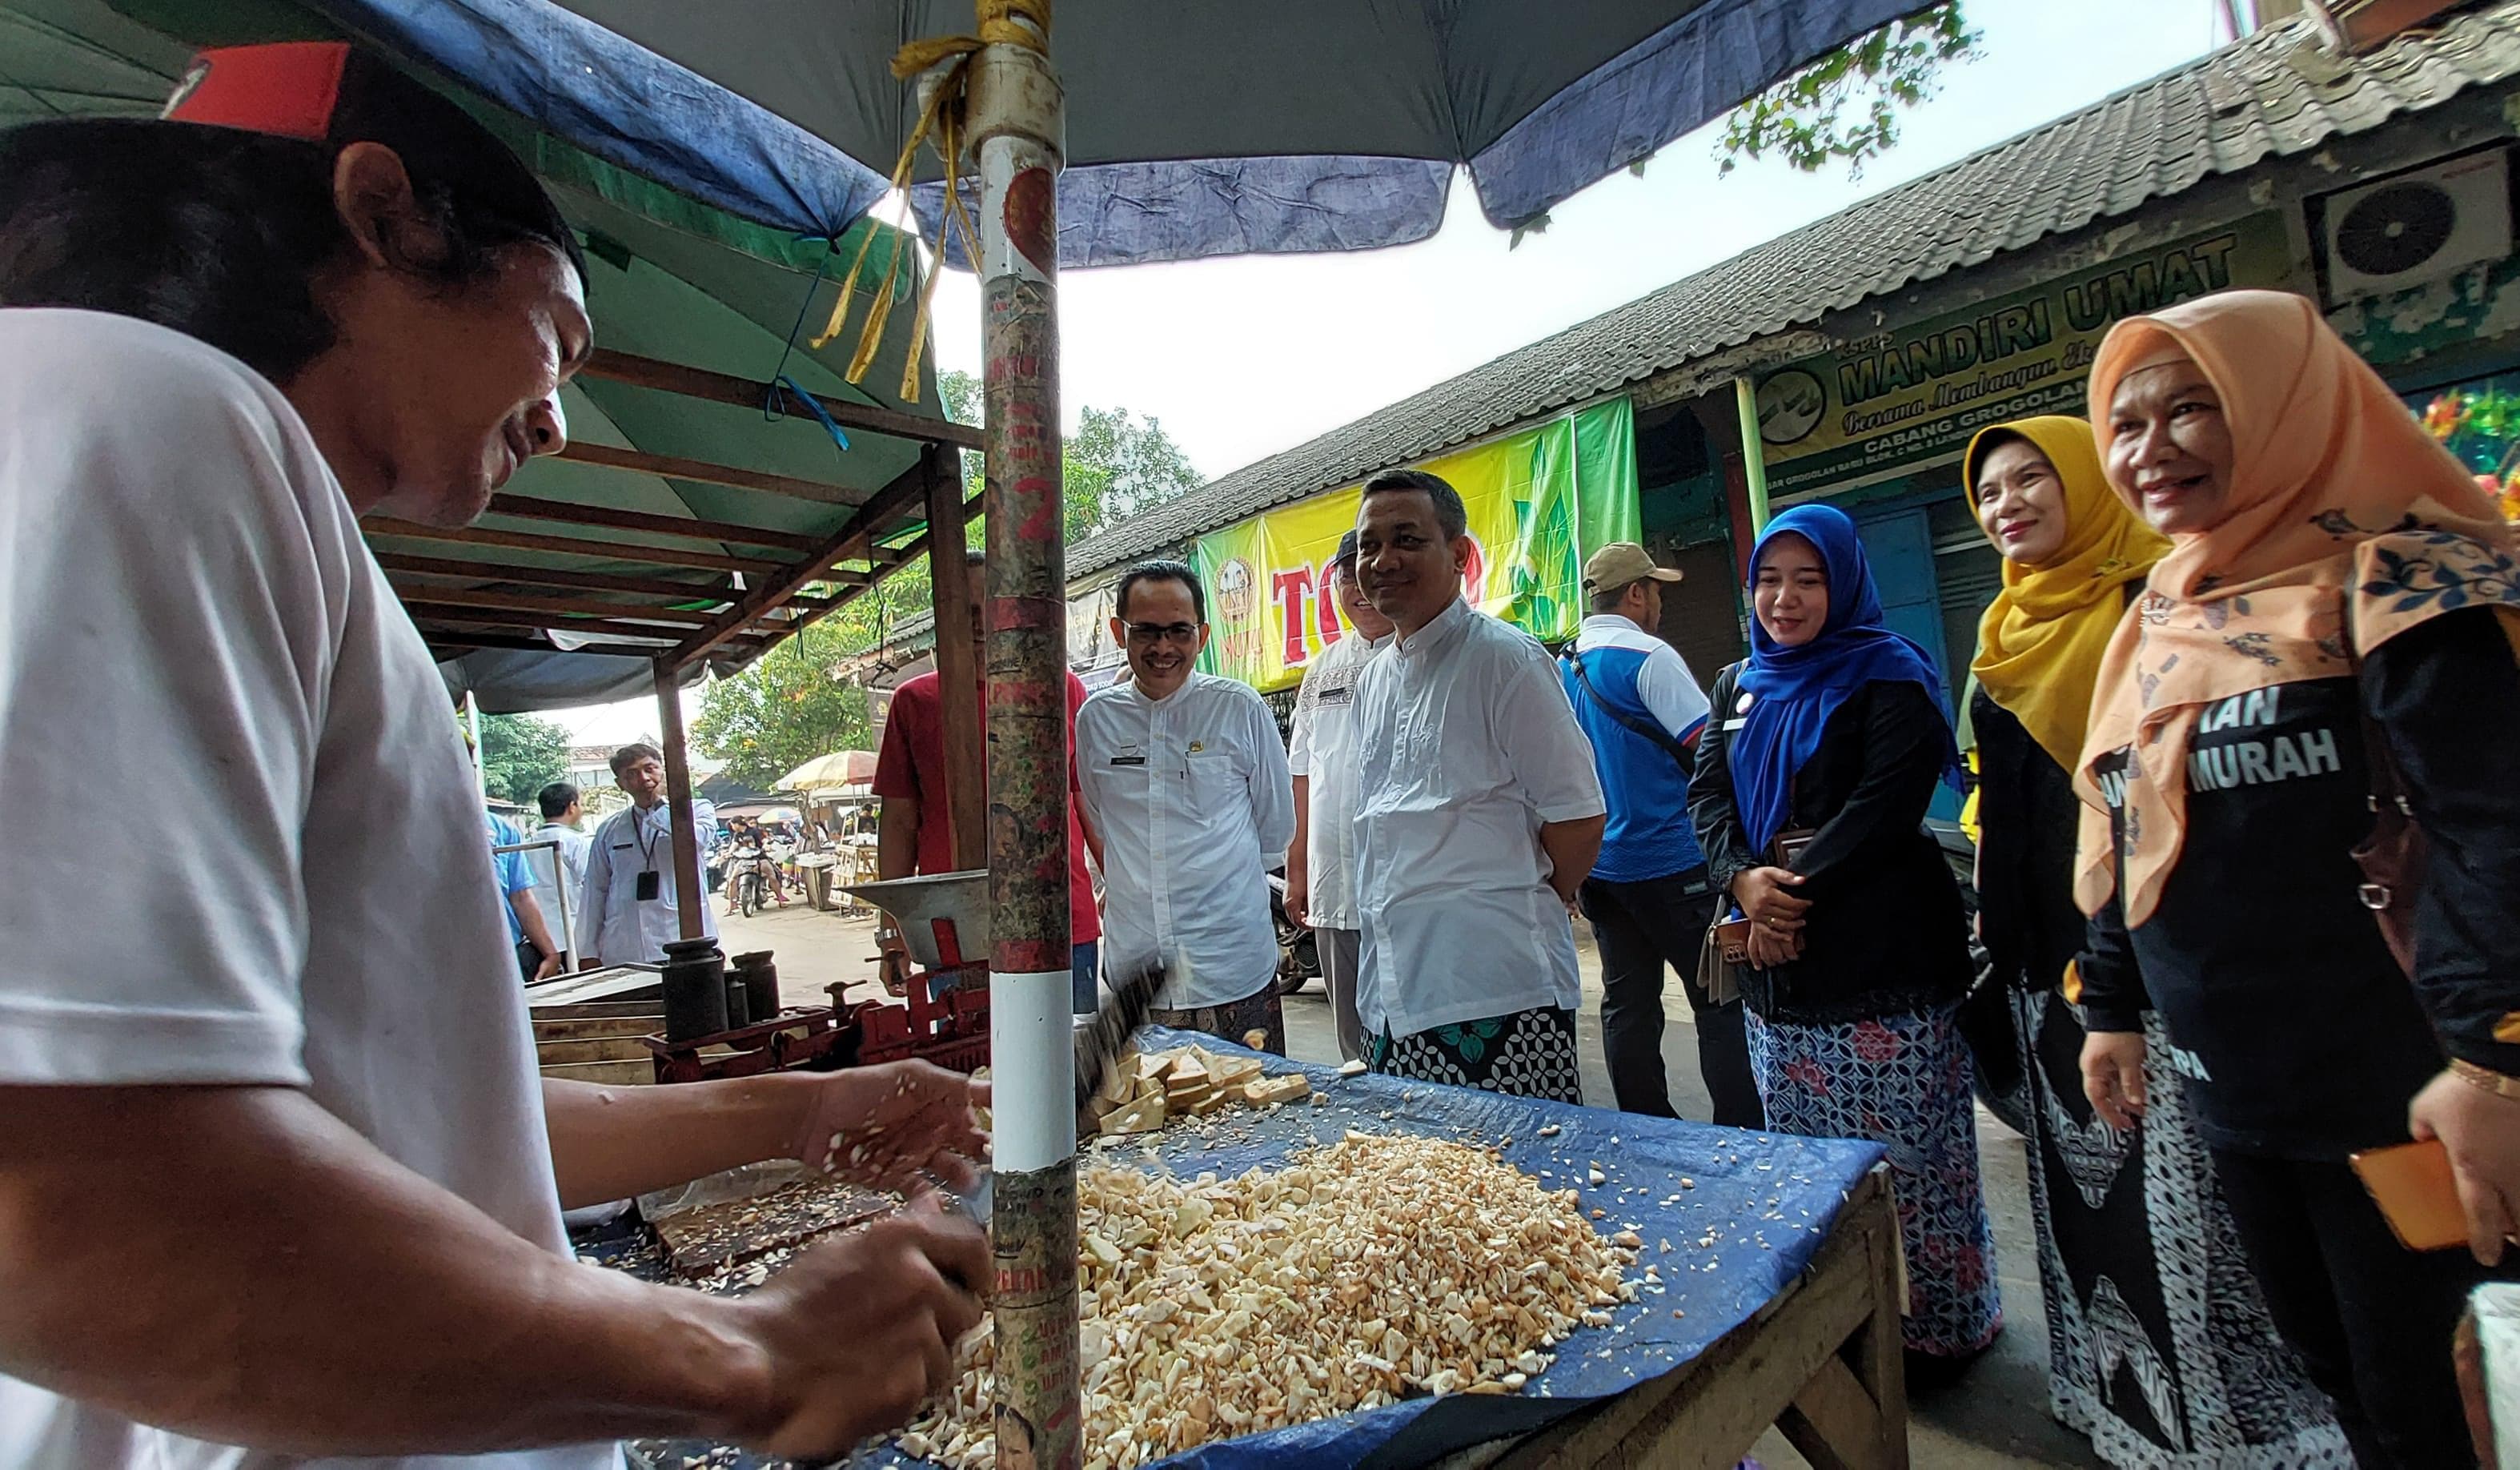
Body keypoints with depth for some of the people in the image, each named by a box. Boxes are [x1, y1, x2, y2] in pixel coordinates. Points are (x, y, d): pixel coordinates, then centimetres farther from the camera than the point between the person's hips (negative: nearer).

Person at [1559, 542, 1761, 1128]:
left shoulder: (1563, 669, 10)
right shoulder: (1648, 657, -12)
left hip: (1598, 868, 7)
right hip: (1669, 861, -7)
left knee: (1627, 1006, 11)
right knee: (1720, 1002, 3)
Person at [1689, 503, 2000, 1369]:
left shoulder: (1888, 678, -1)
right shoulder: (1738, 687, 16)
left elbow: (1885, 806, -13)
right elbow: (1706, 797, 7)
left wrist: (1795, 890, -16)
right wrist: (1744, 878, -11)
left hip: (1882, 959, -5)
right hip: (1776, 966, 5)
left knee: (1907, 1156, 1)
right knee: (1805, 1156, 11)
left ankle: (1943, 1325, 22)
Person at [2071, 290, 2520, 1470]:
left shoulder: (2390, 579, -10)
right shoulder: (2157, 619, 10)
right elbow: (2122, 839, 13)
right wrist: (2111, 1008, 15)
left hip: (2387, 1094, -6)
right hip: (2230, 1093, 6)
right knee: (2334, 1372, 19)